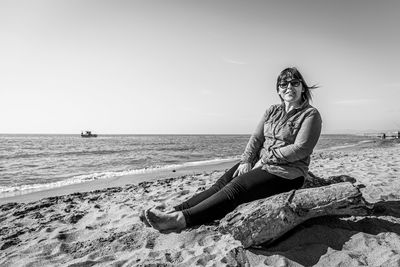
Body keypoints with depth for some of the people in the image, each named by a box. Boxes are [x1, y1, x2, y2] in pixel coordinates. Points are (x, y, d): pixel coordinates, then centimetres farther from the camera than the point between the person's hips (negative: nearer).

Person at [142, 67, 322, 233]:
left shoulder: (310, 114, -2)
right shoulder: (272, 111, 15)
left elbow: (300, 149, -13)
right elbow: (256, 138, 7)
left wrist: (265, 159, -14)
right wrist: (246, 161, -9)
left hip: (286, 173, -6)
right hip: (260, 163, 6)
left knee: (236, 188, -28)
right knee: (222, 183, -18)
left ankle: (181, 219, -38)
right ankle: (175, 211, -26)